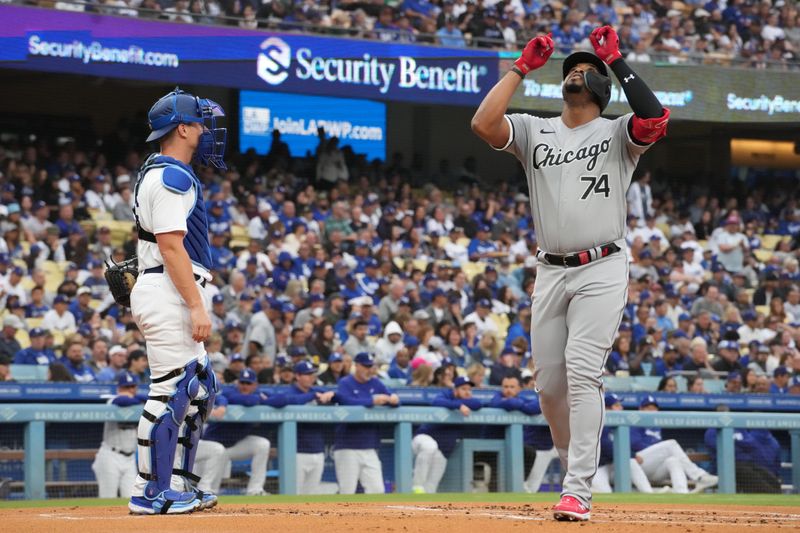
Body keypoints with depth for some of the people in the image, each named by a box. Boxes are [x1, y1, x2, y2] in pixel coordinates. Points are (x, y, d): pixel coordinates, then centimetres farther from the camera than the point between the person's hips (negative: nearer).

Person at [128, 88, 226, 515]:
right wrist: (196, 305, -23)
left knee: (199, 389, 15)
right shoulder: (172, 177, -13)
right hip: (168, 294, -11)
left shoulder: (157, 175, 20)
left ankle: (178, 485, 17)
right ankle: (150, 493, -8)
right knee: (171, 391, -10)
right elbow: (171, 246, -20)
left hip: (173, 297, 11)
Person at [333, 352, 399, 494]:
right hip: (348, 447, -5)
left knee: (377, 490, -3)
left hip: (370, 448, 5)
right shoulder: (345, 383, -2)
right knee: (347, 491, -4)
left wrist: (393, 399, -15)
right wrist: (372, 401, -24)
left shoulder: (375, 383, 13)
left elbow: (394, 400, 8)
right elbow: (348, 402, -20)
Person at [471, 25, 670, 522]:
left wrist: (617, 61, -11)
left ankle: (578, 491, -19)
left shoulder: (617, 133, 4)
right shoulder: (534, 131, 12)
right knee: (549, 382, 5)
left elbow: (656, 118, -19)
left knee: (582, 372, -17)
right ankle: (575, 462, 28)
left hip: (602, 271, -4)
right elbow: (483, 123, -6)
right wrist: (523, 66, -1)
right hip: (550, 272, 4)